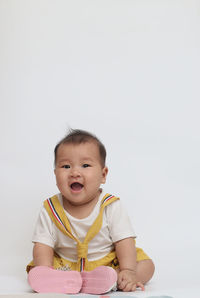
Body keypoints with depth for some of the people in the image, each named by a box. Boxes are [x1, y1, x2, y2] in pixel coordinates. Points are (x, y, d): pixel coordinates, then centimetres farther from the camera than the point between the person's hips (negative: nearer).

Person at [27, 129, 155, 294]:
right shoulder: (50, 210, -8)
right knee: (35, 273, -18)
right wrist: (46, 275, -25)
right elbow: (43, 246, -9)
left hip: (108, 264, 0)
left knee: (147, 265, -19)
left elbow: (125, 242, -13)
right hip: (65, 266, 1)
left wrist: (128, 271, -28)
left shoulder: (111, 207, -11)